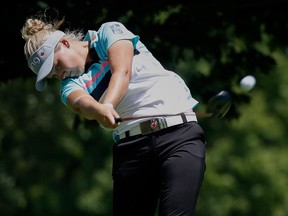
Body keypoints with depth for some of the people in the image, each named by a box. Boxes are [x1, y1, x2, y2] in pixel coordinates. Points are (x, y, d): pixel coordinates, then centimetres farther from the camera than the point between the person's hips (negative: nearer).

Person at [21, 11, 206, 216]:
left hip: (179, 132, -4)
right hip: (131, 144, 4)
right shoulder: (70, 85, 12)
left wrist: (108, 104, -33)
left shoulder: (109, 32, 6)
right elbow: (81, 102, -12)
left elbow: (122, 72, -13)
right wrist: (98, 110, -37)